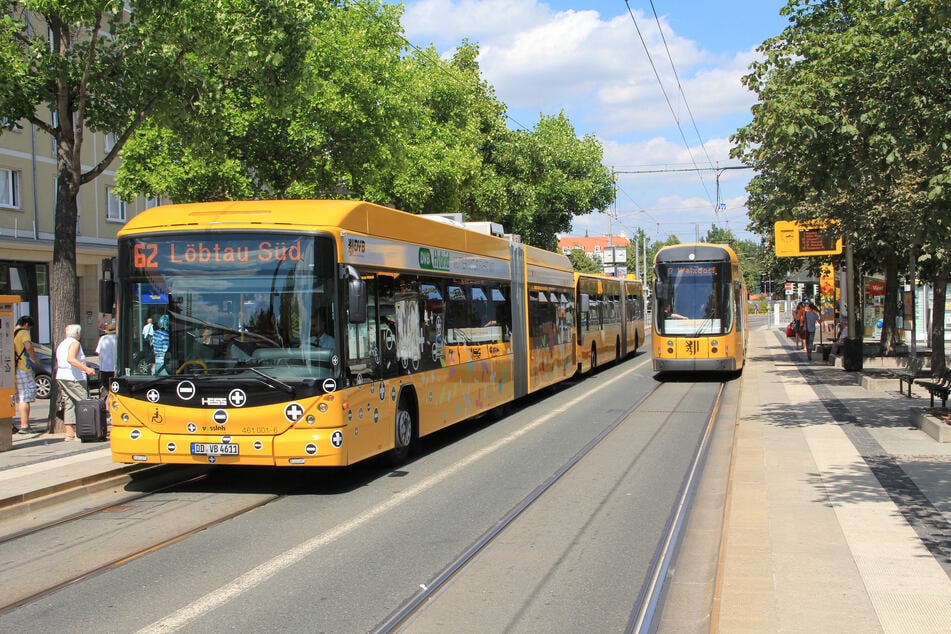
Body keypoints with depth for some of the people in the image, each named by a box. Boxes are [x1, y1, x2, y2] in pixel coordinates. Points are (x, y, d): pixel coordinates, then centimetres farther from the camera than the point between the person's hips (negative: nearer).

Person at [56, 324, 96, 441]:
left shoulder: (61, 344, 20)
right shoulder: (74, 343, -7)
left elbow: (58, 364, 25)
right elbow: (70, 359, -24)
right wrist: (86, 368, -31)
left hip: (61, 377, 9)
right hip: (73, 378, -9)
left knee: (69, 404, 7)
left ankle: (69, 433, 2)